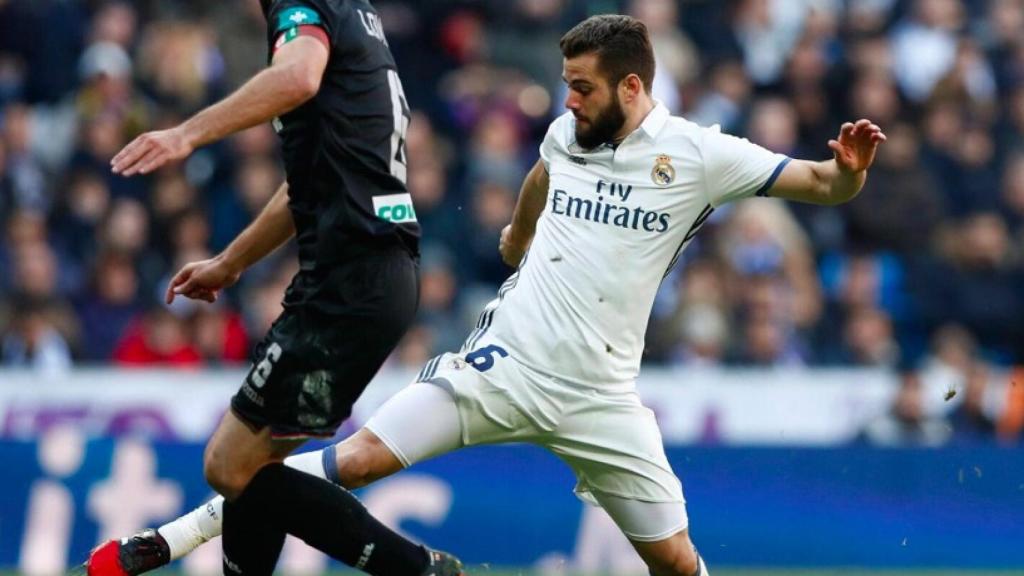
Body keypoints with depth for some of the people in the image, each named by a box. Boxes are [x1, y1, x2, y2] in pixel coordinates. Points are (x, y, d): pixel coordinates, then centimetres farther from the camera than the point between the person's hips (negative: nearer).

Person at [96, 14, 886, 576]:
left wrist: (847, 170, -32)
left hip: (598, 398, -2)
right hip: (503, 363, 2)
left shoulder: (695, 154, -8)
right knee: (354, 461, -10)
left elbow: (825, 187, -10)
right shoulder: (568, 134, 5)